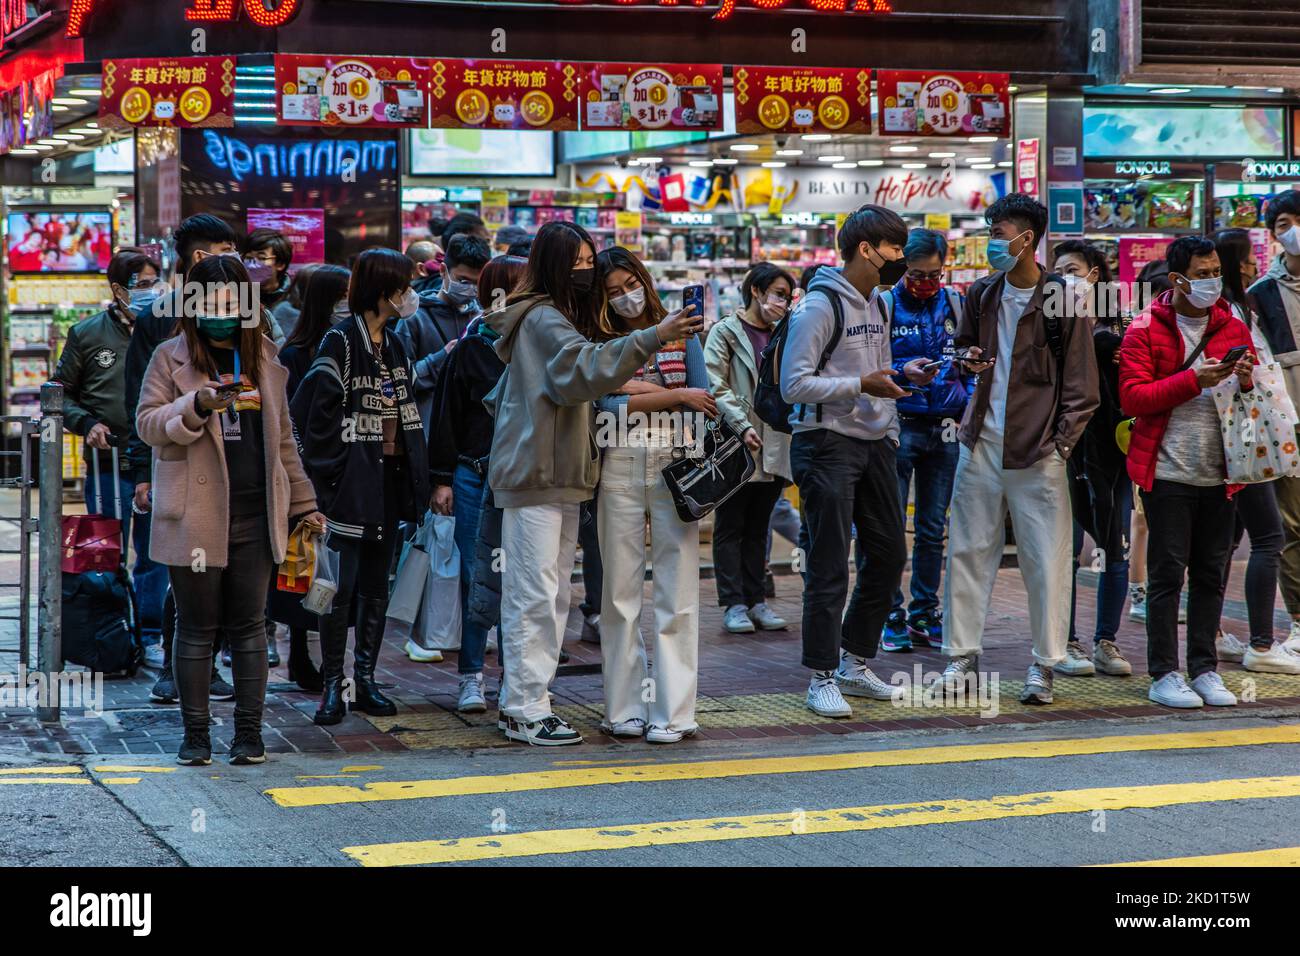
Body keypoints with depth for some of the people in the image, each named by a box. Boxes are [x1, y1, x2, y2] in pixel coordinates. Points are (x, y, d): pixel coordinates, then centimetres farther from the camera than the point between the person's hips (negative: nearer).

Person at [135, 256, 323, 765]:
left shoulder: (264, 360, 12)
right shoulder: (171, 359, 1)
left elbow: (282, 438, 18)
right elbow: (148, 423, -5)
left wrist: (303, 503, 17)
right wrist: (196, 406, -23)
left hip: (255, 515, 3)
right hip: (195, 517, -3)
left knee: (249, 626, 6)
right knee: (197, 627, 4)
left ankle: (249, 731, 14)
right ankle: (195, 733, 13)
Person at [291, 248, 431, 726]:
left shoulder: (395, 344, 14)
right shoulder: (340, 342, -10)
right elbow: (313, 411, -14)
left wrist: (416, 477, 11)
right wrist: (326, 473, -17)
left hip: (391, 476, 7)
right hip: (353, 478, -7)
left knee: (377, 586, 10)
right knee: (342, 586, -6)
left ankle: (365, 680, 17)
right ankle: (332, 686, 1)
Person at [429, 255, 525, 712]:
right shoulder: (471, 347, 2)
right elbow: (447, 413, 4)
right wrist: (442, 478, 0)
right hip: (475, 477, -1)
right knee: (475, 576, 2)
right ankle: (471, 677, 9)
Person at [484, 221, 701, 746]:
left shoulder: (556, 318, 20)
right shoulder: (543, 319, -12)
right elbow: (585, 368, -28)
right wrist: (652, 337, -33)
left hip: (557, 476, 10)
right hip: (534, 476, -10)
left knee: (552, 594, 12)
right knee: (535, 593, -9)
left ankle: (519, 701, 17)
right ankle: (524, 712, -6)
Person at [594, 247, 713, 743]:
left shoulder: (681, 334, 10)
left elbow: (705, 403, 3)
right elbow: (606, 404, -9)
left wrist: (637, 389, -7)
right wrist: (674, 394, -9)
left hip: (675, 471, 0)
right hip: (619, 472, 0)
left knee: (677, 592, -3)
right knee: (620, 592, 2)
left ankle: (672, 711, 0)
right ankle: (623, 709, 9)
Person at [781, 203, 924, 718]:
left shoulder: (877, 304, 14)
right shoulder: (821, 305, -13)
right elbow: (794, 384, -18)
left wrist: (901, 375, 3)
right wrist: (861, 384, -22)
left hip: (874, 443, 9)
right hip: (827, 443, -9)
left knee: (889, 553, 11)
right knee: (830, 565, -5)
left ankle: (854, 663, 24)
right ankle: (822, 678, 3)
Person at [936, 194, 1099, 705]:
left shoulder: (1063, 300, -6)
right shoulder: (981, 294, 8)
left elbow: (1081, 386, -4)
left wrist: (1061, 443, -11)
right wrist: (967, 359, 1)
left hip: (1038, 452, -5)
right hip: (981, 443, 5)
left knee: (1046, 559, -1)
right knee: (968, 550, 7)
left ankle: (1043, 665, 9)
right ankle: (962, 656, 15)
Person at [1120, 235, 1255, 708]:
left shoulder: (1233, 329, 12)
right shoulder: (1145, 330, -2)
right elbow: (1132, 397, -11)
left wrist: (1246, 383, -7)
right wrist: (1194, 380, -19)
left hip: (1219, 474, 4)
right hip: (1168, 471, -4)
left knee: (1210, 574, 8)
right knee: (1168, 573, -1)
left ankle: (1204, 670, 16)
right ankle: (1163, 675, 5)